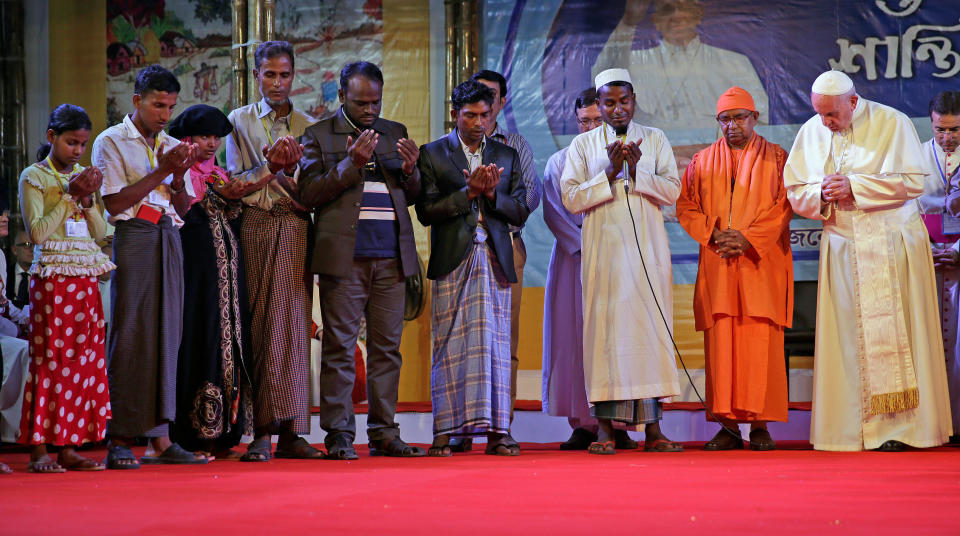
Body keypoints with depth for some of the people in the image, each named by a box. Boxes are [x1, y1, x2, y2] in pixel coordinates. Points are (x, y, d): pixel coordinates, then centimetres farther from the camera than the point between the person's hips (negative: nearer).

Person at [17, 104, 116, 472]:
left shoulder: (82, 177, 15)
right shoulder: (34, 177, -2)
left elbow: (100, 232, 11)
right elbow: (37, 232, -12)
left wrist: (88, 199, -6)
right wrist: (70, 196, -13)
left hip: (85, 280, 6)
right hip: (52, 280, -6)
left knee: (85, 361, 2)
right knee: (51, 360, -8)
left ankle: (69, 448, 5)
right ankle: (39, 450, -5)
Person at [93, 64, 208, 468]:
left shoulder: (172, 146, 18)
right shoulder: (111, 142, 1)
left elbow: (183, 206, 16)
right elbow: (114, 203, -8)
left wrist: (179, 177, -4)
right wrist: (161, 171, -11)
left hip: (168, 239, 6)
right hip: (132, 237, -6)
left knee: (166, 334, 1)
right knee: (129, 335, -8)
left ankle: (160, 438, 2)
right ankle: (119, 440, -7)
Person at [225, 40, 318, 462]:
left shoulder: (308, 126, 12)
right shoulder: (239, 121, 11)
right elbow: (236, 182, 3)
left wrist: (285, 170, -13)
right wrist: (271, 166, -12)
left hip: (296, 230, 1)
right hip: (255, 229, -1)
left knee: (293, 325, -4)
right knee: (257, 328, -5)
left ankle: (290, 432, -4)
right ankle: (261, 432, -5)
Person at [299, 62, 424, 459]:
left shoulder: (395, 133, 18)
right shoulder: (318, 136, 5)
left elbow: (411, 197, 18)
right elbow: (308, 195, -5)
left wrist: (411, 171, -4)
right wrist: (351, 165, -15)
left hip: (391, 258, 4)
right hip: (344, 257, -4)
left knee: (387, 347, 5)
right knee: (339, 348, -4)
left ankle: (383, 433, 9)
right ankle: (339, 435, -1)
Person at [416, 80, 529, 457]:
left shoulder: (506, 157, 15)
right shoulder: (432, 154, 5)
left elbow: (521, 212, 10)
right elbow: (425, 211, -4)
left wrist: (492, 194, -8)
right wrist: (468, 193, -12)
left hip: (495, 262, 3)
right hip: (453, 262, -3)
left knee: (495, 345, 0)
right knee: (449, 346, -4)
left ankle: (497, 432, 0)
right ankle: (444, 433, -3)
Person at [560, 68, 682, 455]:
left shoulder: (655, 140, 12)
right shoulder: (583, 145, 9)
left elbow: (673, 191, 2)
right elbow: (571, 198, 0)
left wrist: (636, 171, -12)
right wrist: (609, 173, -11)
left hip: (648, 251, 1)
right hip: (603, 250, -1)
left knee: (650, 328, -3)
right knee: (605, 328, -7)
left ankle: (652, 428, -2)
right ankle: (605, 427, -5)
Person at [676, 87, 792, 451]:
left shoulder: (776, 159, 8)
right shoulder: (702, 162, 15)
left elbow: (783, 206, -2)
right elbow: (686, 206, 9)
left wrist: (749, 238, -13)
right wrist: (713, 235, -8)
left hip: (761, 262, -2)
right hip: (717, 265, 2)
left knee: (761, 342, -7)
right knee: (721, 343, -3)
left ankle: (759, 424, -4)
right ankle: (728, 424, -1)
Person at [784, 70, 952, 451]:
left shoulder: (892, 123, -5)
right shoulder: (811, 133, 5)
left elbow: (913, 180, -11)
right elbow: (795, 191, 9)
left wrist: (854, 187, -17)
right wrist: (822, 193, -13)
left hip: (892, 246, -3)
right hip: (842, 246, 3)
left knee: (892, 331, -4)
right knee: (846, 338, -2)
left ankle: (895, 426, -2)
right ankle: (850, 429, -2)